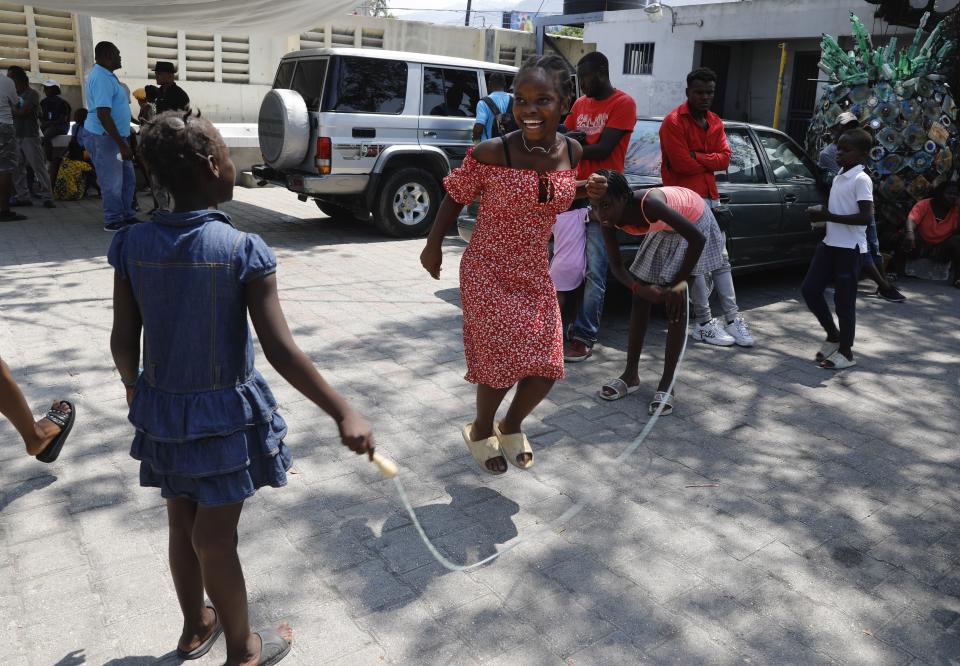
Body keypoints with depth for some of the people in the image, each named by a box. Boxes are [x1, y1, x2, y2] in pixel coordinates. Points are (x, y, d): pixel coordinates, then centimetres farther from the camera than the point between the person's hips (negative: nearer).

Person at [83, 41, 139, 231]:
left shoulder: (106, 75, 14)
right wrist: (122, 144, -27)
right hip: (104, 137, -10)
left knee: (128, 179, 15)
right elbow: (103, 114, -26)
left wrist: (124, 141, 23)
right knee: (112, 182, -1)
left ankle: (127, 216, 25)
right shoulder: (101, 78, -19)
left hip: (115, 136, 10)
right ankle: (114, 221, 10)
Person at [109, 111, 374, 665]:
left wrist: (135, 386, 19)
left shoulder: (133, 244, -7)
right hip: (224, 414, -4)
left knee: (183, 525, 22)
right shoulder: (244, 251, -20)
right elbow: (281, 351, -24)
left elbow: (124, 341, -2)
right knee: (215, 537, 9)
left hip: (162, 410, 5)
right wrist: (345, 413, -22)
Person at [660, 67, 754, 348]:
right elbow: (681, 163, -18)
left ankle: (732, 318, 15)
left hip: (711, 196, 8)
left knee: (721, 259, 9)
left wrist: (697, 158, -11)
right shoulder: (673, 122, -8)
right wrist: (709, 161, -3)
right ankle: (704, 324, 1)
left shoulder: (716, 123, 15)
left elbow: (724, 158, 3)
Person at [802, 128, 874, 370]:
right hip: (830, 243, 8)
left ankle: (846, 352, 11)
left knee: (844, 300, -1)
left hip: (849, 248, -8)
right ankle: (833, 335, 24)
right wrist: (821, 213, 5)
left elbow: (866, 216, -21)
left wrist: (828, 216, -23)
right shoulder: (838, 177, 13)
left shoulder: (861, 180, -12)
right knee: (809, 289, 7)